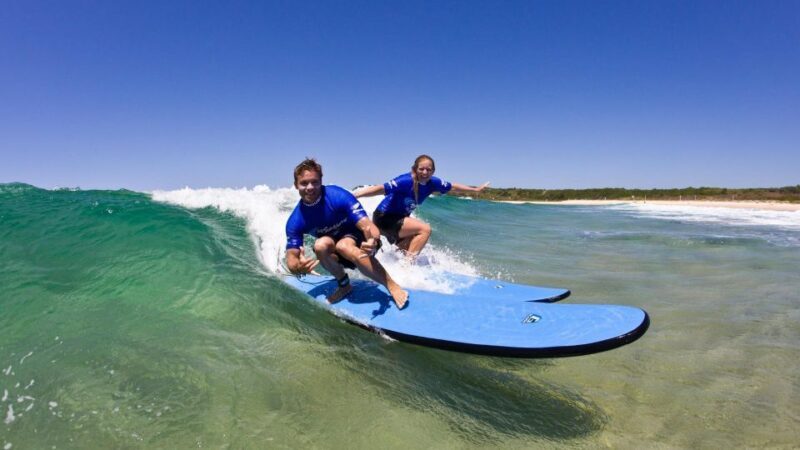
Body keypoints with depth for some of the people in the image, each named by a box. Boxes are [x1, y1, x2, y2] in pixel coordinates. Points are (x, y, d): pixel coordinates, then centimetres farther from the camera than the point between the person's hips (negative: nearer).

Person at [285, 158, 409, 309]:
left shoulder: (338, 196, -25)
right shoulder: (295, 222, -16)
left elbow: (366, 224, -32)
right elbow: (291, 258, -18)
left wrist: (373, 241, -56)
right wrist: (298, 268, -43)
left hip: (358, 239, -3)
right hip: (333, 248, 3)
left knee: (343, 246, -37)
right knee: (321, 245, -31)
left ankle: (392, 286, -31)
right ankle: (344, 285, -7)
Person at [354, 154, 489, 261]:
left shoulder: (432, 183, -7)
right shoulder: (406, 181, -29)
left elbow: (452, 187, 7)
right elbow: (380, 189, -34)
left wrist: (475, 189, 18)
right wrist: (352, 196, -41)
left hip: (398, 219, 8)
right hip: (384, 218, -8)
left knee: (411, 253, 11)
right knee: (425, 229, -20)